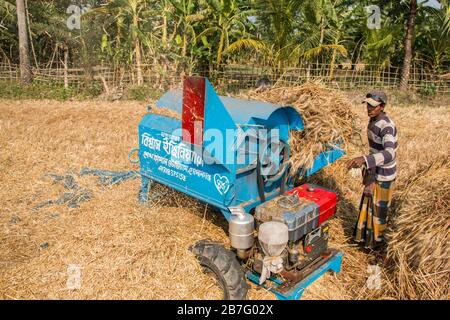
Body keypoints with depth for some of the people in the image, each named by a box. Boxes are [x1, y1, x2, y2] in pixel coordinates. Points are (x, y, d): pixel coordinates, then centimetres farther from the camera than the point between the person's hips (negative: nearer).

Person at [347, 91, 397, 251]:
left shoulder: (387, 126, -29)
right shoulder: (373, 120, 0)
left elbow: (389, 153, -44)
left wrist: (364, 159, -58)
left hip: (384, 175, -8)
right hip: (373, 171, 9)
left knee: (379, 208, 9)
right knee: (367, 203, 21)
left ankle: (377, 241, 31)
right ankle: (363, 236, 40)